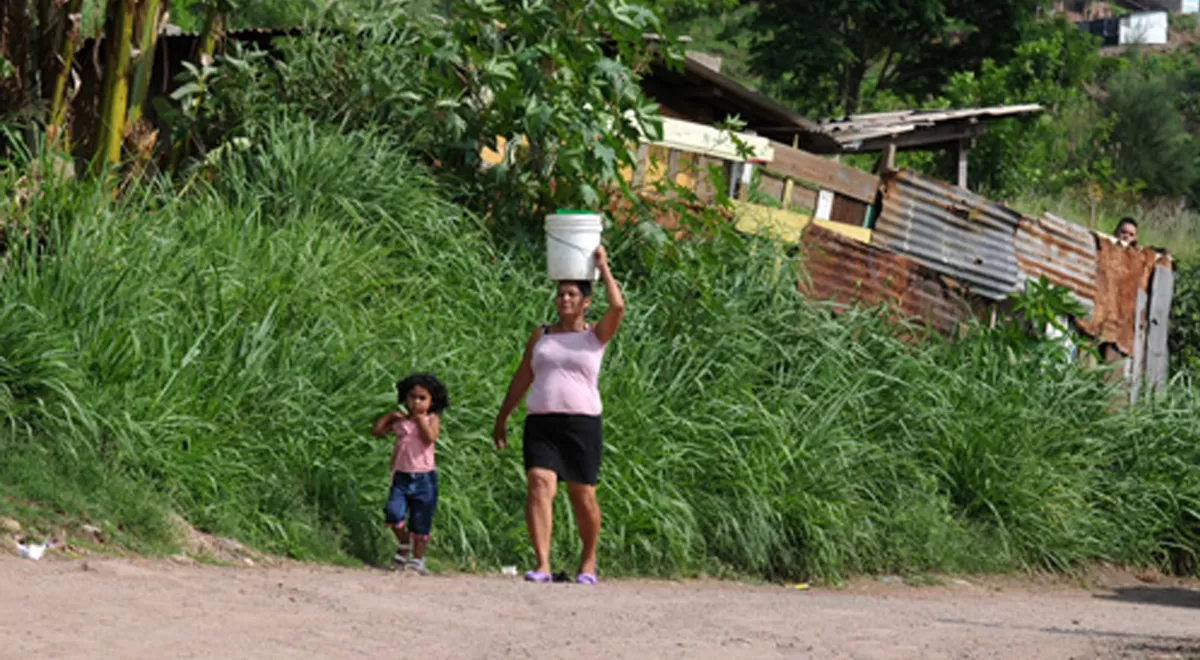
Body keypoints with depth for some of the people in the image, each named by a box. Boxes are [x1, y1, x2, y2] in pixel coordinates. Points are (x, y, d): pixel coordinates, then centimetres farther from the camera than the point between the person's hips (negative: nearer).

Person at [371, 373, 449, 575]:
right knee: (394, 512, -17)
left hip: (424, 477, -2)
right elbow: (376, 431, 9)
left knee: (420, 522, 3)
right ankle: (403, 544, 9)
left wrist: (420, 418, -13)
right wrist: (390, 416, 1)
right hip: (401, 476, 2)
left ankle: (417, 558, 17)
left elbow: (430, 438, -17)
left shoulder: (432, 419, 1)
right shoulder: (399, 421, 9)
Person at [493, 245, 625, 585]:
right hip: (540, 423, 2)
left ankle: (588, 561, 25)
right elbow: (521, 379, 21)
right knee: (539, 486, -17)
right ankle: (542, 565, -24)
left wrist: (603, 268, -2)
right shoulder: (541, 336, 16)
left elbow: (618, 307, -11)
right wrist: (502, 418, 20)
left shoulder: (596, 335, 8)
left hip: (582, 423, -2)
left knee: (583, 497, 1)